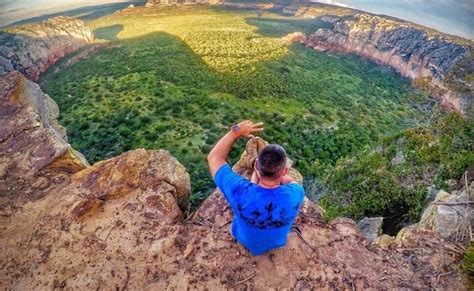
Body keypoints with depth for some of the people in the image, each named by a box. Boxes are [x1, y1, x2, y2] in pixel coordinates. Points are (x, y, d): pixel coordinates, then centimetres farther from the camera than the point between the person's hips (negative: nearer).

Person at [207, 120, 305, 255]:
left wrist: (236, 131, -21)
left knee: (255, 180, 14)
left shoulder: (239, 191, -42)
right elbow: (289, 181, -10)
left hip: (244, 238, 0)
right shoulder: (295, 194, -38)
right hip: (278, 241, 1)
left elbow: (214, 157, -24)